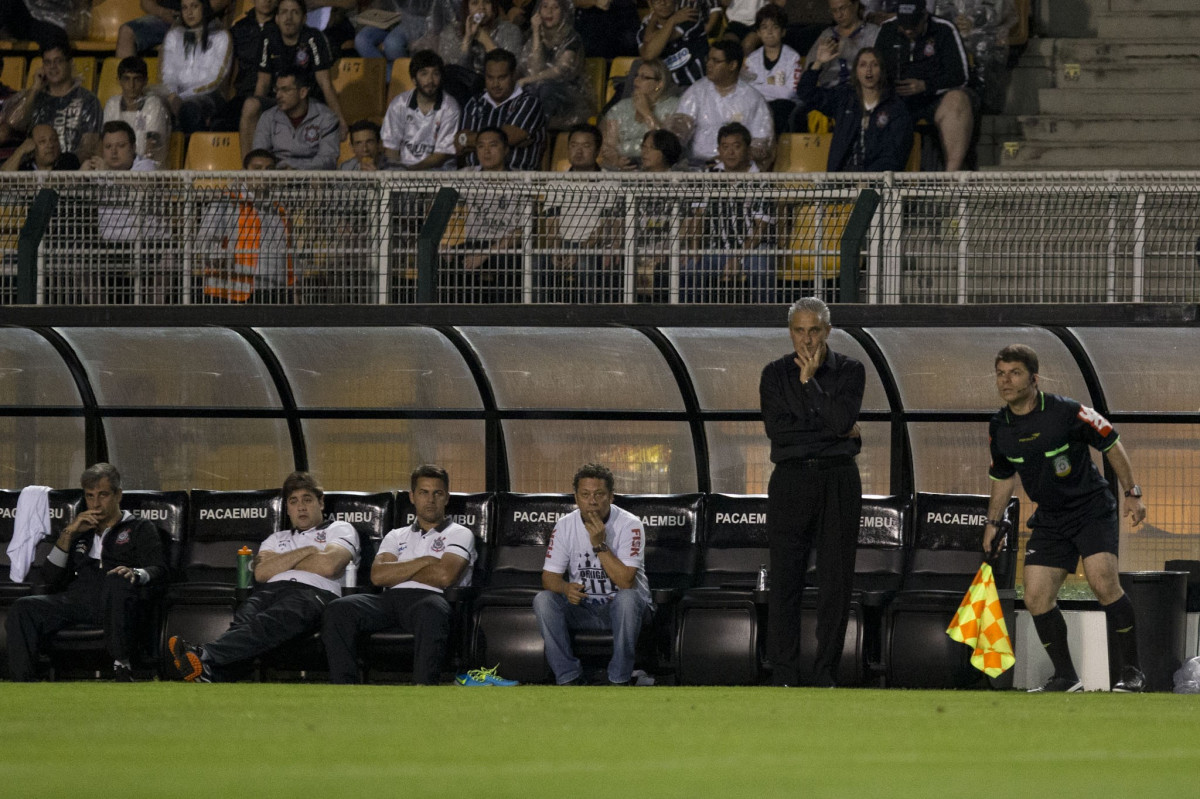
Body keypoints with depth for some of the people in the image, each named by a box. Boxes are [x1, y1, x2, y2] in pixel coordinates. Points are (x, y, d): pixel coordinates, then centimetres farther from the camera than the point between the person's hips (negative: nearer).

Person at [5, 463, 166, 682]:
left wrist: (135, 573, -21)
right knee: (24, 608, -25)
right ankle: (21, 683, -33)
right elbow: (51, 577, 19)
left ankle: (122, 666, -34)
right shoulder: (80, 534, 32)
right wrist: (68, 533, 8)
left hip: (115, 603, -3)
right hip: (77, 597, 3)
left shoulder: (140, 530, 22)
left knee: (117, 582, -42)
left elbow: (158, 570, 3)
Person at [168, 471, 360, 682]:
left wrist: (281, 562, 13)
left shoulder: (340, 530, 23)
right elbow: (261, 572, 13)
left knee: (270, 622, -39)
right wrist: (306, 552, 8)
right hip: (270, 590, 4)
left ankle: (205, 656, -66)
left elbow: (328, 566, 0)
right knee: (244, 619, -35)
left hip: (314, 592, -4)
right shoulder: (277, 539, 36)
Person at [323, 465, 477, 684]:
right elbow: (378, 575, 8)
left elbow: (445, 576, -4)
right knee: (338, 610, -26)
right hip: (390, 599, 4)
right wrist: (424, 562, 2)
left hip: (428, 598, -4)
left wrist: (399, 571, 8)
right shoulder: (397, 536, 28)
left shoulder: (459, 535, 16)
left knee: (431, 612, -43)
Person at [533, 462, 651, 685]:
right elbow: (549, 576, -3)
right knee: (543, 600, -24)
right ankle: (568, 677, -15)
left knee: (628, 597, -37)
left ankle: (619, 679, -22)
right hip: (583, 609, 3)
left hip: (619, 608, -3)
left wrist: (599, 544, -29)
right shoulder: (565, 526, -2)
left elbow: (626, 581, -23)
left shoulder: (629, 525, -14)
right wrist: (566, 588, -26)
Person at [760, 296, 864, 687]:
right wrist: (834, 429, -11)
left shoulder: (849, 371, 4)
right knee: (785, 578, -4)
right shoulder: (775, 373, 6)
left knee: (837, 578, -2)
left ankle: (826, 671, 3)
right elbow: (775, 427, -9)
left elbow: (841, 419, -13)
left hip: (839, 481, 0)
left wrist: (810, 379, -11)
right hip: (791, 480, 0)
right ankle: (784, 673, -1)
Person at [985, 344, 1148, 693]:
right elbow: (1003, 477, 18)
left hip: (1092, 509, -6)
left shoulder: (1066, 412, -17)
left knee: (1103, 582, -22)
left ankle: (1131, 671, -14)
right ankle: (1065, 678, 8)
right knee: (1037, 598, -5)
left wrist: (1132, 493, -4)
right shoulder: (999, 428, 0)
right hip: (1049, 518, 6)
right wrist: (993, 522, 15)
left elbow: (1110, 443, -5)